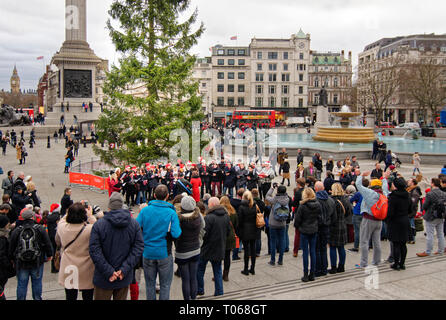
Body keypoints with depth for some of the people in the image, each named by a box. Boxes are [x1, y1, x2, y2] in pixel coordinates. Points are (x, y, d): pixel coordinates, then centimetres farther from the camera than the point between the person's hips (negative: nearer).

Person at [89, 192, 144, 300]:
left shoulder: (99, 224, -10)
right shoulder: (134, 223, -3)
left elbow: (94, 251, -15)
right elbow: (139, 247, -9)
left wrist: (108, 271, -14)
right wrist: (125, 269, -11)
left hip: (104, 279, -2)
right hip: (125, 279, 2)